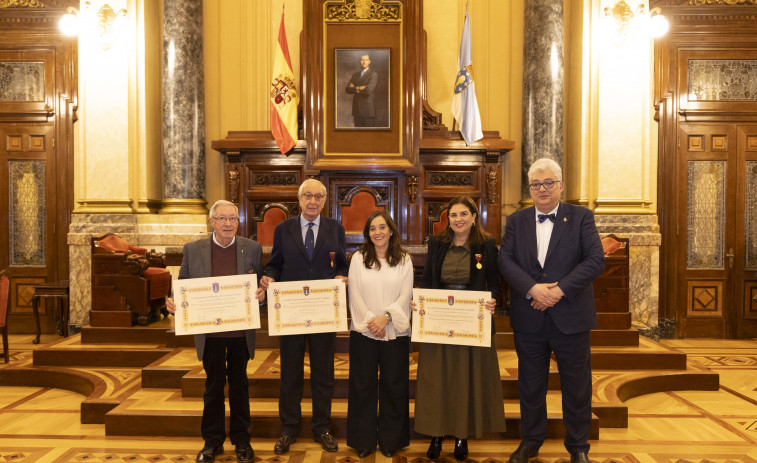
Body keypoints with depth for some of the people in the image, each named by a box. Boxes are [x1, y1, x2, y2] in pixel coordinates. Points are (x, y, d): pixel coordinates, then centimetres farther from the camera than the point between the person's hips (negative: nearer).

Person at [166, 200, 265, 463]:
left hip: (241, 331, 0)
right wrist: (173, 303, -15)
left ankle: (241, 441, 27)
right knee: (213, 386, 12)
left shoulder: (252, 248, 0)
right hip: (210, 331, 0)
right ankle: (212, 441, 28)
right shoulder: (193, 250, 0)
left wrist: (262, 294, -18)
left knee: (239, 385, 12)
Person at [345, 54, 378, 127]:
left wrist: (355, 88, -2)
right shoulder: (355, 75, 17)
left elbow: (368, 90, -17)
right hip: (357, 110, 5)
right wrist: (359, 88, -10)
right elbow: (347, 89, 5)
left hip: (368, 110, -5)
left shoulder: (373, 74, -3)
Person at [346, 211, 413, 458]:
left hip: (395, 332, 0)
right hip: (363, 331, 0)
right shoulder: (358, 258, 4)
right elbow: (354, 294, -1)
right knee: (363, 386, 7)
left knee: (393, 386, 7)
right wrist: (370, 320, -11)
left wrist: (385, 317, -16)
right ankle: (364, 440, 20)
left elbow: (405, 296, -3)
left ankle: (390, 440, 22)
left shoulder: (404, 260, 4)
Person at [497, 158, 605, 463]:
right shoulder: (516, 221, 7)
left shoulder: (581, 217, 0)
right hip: (528, 319, 2)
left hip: (570, 316, -1)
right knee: (530, 384, 14)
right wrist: (532, 288, -18)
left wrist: (560, 290, -18)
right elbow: (505, 260, -3)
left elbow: (595, 260, -10)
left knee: (576, 386, 9)